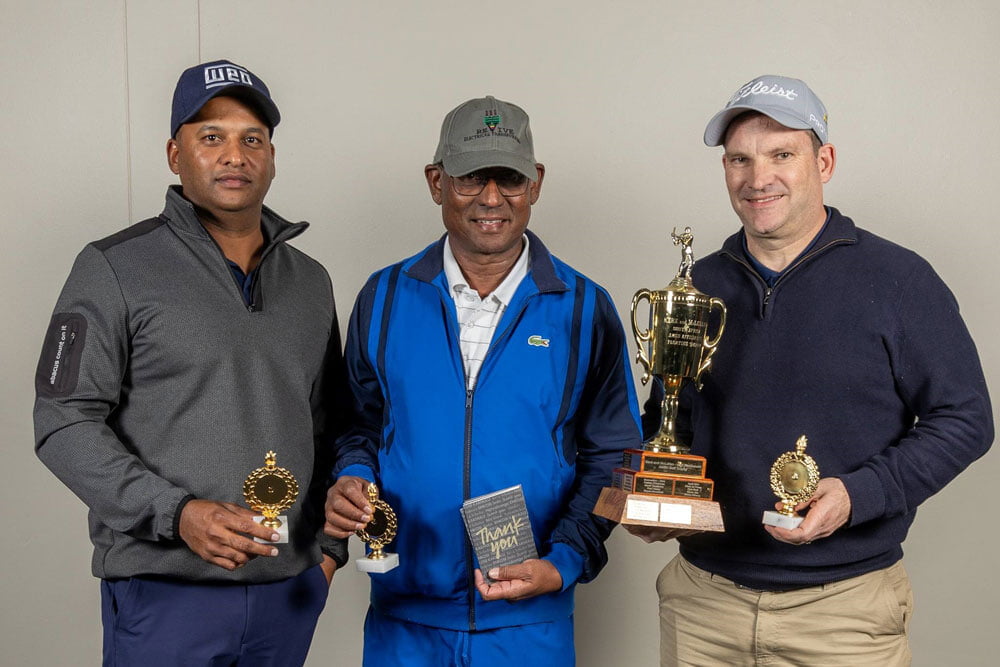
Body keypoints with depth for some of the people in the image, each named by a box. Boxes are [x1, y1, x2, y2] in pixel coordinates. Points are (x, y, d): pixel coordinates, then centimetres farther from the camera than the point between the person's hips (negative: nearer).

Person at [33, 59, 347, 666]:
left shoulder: (311, 281, 11)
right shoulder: (117, 268, -4)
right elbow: (65, 424, -9)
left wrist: (330, 544, 8)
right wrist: (176, 513, -19)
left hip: (289, 591, 4)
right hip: (165, 588, -4)